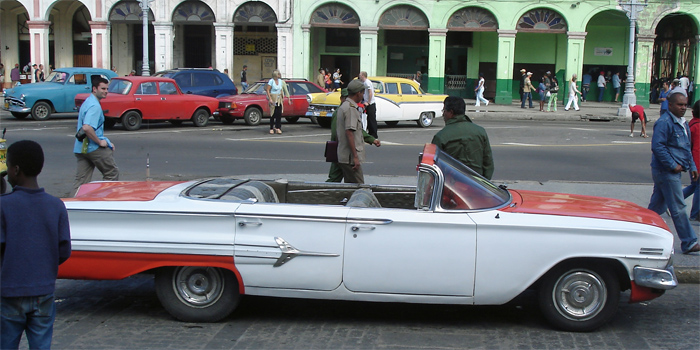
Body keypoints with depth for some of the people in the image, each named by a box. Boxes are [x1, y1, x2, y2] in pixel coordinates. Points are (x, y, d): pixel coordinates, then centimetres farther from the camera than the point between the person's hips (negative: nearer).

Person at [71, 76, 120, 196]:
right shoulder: (95, 106, -17)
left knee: (81, 180, 7)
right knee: (112, 173, 6)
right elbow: (87, 127, -31)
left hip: (81, 148, 9)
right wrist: (100, 142, -18)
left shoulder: (87, 102, 17)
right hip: (94, 148, -9)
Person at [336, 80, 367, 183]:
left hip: (342, 156, 10)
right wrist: (355, 157, -23)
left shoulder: (342, 107, 16)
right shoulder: (351, 108, -15)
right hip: (350, 157, -10)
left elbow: (337, 133, 21)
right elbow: (349, 133, -22)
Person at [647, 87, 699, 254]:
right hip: (666, 172, -10)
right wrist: (673, 165, -21)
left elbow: (686, 148, 24)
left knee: (657, 205, 15)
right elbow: (657, 146, -24)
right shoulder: (664, 122, -17)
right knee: (678, 208, -4)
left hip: (673, 171, 10)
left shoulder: (682, 123, 15)